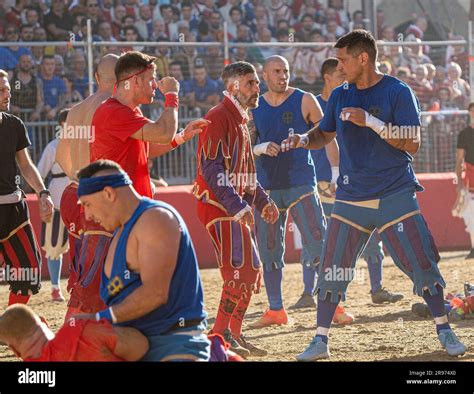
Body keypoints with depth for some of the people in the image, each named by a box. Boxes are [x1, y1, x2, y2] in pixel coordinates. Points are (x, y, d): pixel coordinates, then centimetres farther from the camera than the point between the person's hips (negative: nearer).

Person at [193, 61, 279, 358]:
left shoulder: (240, 119, 19)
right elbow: (211, 168, -21)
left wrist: (263, 200, 16)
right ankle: (221, 334, -11)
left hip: (238, 206, 10)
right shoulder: (218, 117, -13)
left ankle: (234, 334, 17)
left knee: (252, 271, 11)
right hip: (220, 206, -10)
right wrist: (237, 207, -25)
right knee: (242, 268, -15)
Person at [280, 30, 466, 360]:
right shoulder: (340, 96, 8)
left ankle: (445, 332, 10)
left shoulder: (398, 92, -7)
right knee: (332, 269, 0)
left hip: (395, 196, -4)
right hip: (351, 198, 4)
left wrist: (371, 122, -21)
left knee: (422, 264, -5)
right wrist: (303, 140, -3)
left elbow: (412, 144, -14)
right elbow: (324, 135, 20)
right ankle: (320, 341, 8)